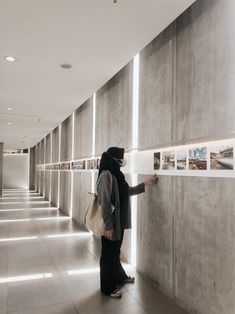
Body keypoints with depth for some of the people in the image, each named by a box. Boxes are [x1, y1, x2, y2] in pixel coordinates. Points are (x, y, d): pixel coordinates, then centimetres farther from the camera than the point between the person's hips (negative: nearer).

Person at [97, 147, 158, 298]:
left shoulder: (116, 174, 8)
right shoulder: (106, 175, -20)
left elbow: (127, 191, 19)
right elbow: (105, 202, -23)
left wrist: (145, 184, 13)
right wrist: (108, 226, -22)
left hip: (120, 221, 9)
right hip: (111, 223, -9)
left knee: (116, 251, 25)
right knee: (108, 253, 7)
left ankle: (119, 276, 43)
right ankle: (108, 287, 23)